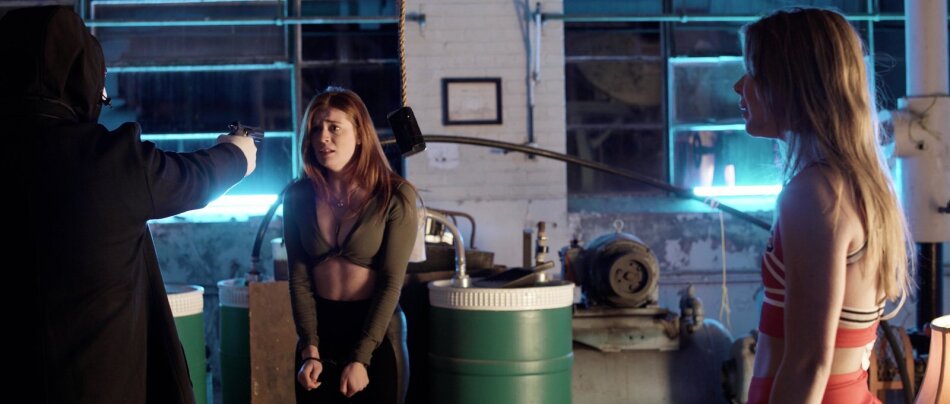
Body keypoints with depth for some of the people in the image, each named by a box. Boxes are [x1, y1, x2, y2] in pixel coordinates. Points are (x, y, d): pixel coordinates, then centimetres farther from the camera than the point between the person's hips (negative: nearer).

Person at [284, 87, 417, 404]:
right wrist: (309, 351, -12)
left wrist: (360, 358, -16)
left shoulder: (394, 196, -9)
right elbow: (300, 279, -2)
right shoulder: (298, 198, 0)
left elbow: (391, 282, -12)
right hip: (320, 331, 3)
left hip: (377, 334, -2)